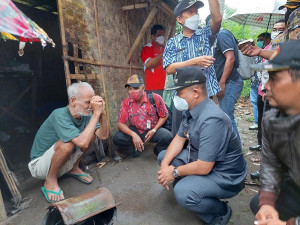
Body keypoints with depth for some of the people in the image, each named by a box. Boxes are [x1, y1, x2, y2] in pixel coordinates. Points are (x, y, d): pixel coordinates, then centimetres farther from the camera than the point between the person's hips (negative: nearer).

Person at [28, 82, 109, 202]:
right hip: (40, 164, -6)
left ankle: (74, 168, 9)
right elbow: (82, 143, -43)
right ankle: (50, 181, -9)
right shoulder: (60, 115, -32)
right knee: (67, 144, -36)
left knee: (91, 133, -7)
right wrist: (96, 114, -39)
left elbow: (103, 135, -15)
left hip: (65, 161, 7)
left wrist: (102, 113, -28)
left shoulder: (85, 115, -10)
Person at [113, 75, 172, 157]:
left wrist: (154, 130, -16)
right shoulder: (126, 102, -11)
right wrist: (133, 135, -29)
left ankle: (158, 151, 7)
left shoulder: (155, 98, -16)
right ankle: (136, 148, 7)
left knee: (168, 136, -29)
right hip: (135, 131, 1)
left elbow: (164, 116, -4)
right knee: (117, 138, -23)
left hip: (153, 130, -1)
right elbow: (120, 124, -12)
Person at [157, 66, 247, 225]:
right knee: (163, 156, 6)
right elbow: (179, 139, 4)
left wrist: (174, 172, -14)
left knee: (182, 193, -30)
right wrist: (165, 165, -10)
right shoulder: (191, 110, -3)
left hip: (225, 176, -8)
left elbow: (203, 167, -30)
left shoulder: (211, 120, -32)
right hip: (200, 159, 9)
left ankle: (221, 212, 0)